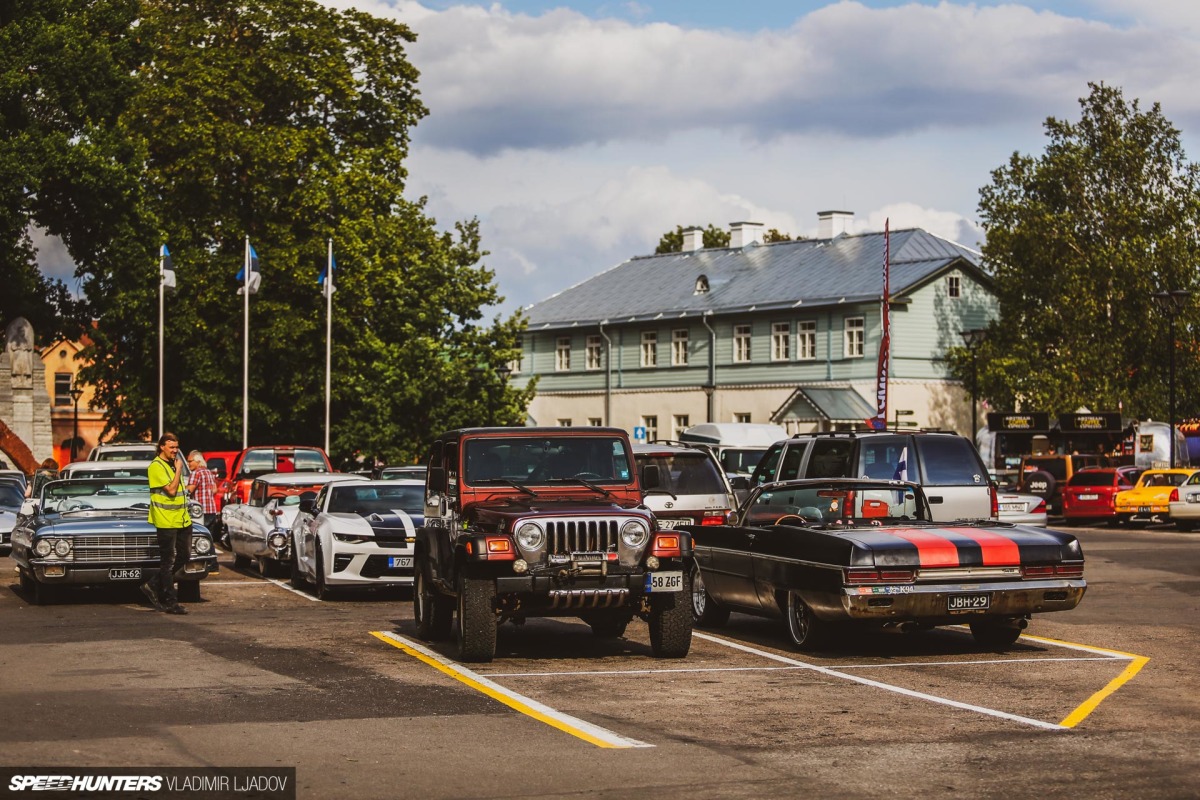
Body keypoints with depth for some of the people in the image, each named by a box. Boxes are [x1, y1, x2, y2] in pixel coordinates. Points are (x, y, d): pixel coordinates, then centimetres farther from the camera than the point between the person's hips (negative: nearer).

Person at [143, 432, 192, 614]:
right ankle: (171, 602, 1)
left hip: (182, 520, 9)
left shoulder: (173, 464, 15)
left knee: (183, 556, 10)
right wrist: (178, 470, -13)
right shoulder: (156, 467, -12)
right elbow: (171, 490, -20)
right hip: (166, 521, -9)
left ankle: (153, 585, 21)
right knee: (168, 561, -3)